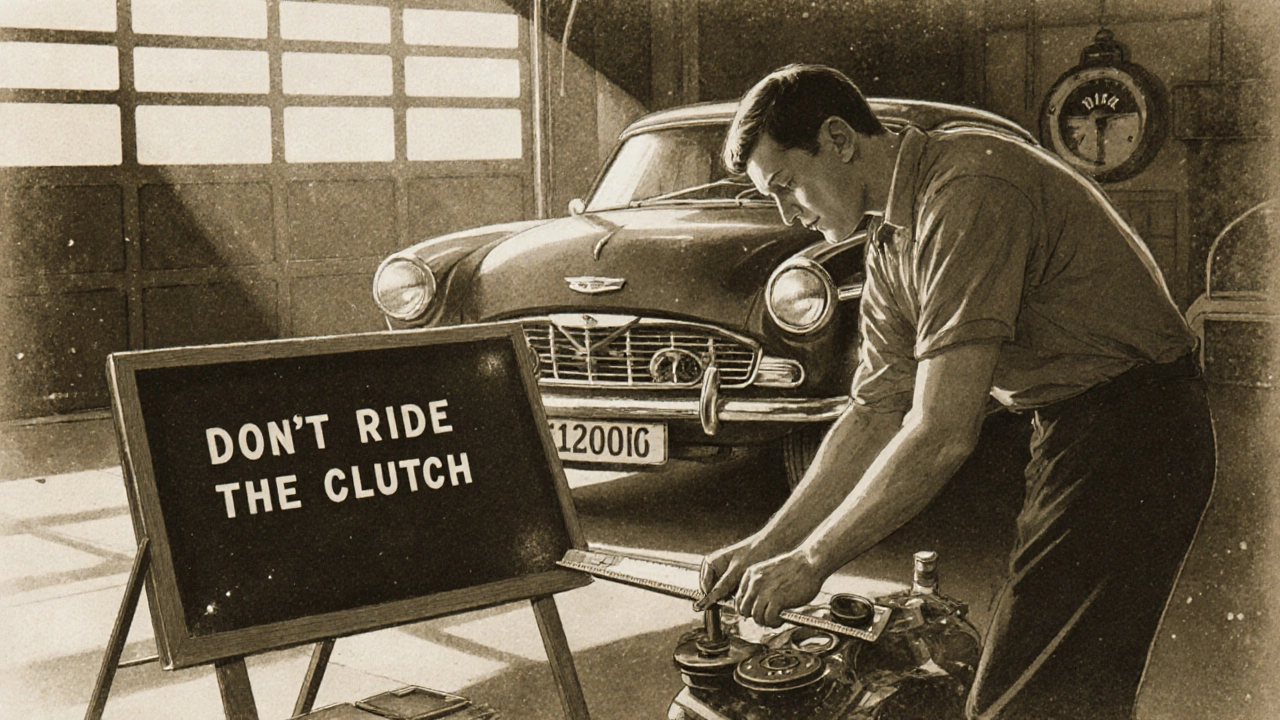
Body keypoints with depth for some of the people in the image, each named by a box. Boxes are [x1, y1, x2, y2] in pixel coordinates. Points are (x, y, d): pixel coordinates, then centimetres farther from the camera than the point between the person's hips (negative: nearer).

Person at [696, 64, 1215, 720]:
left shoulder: (969, 190, -23)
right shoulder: (892, 241, 9)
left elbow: (942, 433, -27)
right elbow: (871, 418, 14)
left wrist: (809, 561, -18)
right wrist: (767, 544, 6)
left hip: (1131, 435, -10)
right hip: (1069, 431, 10)